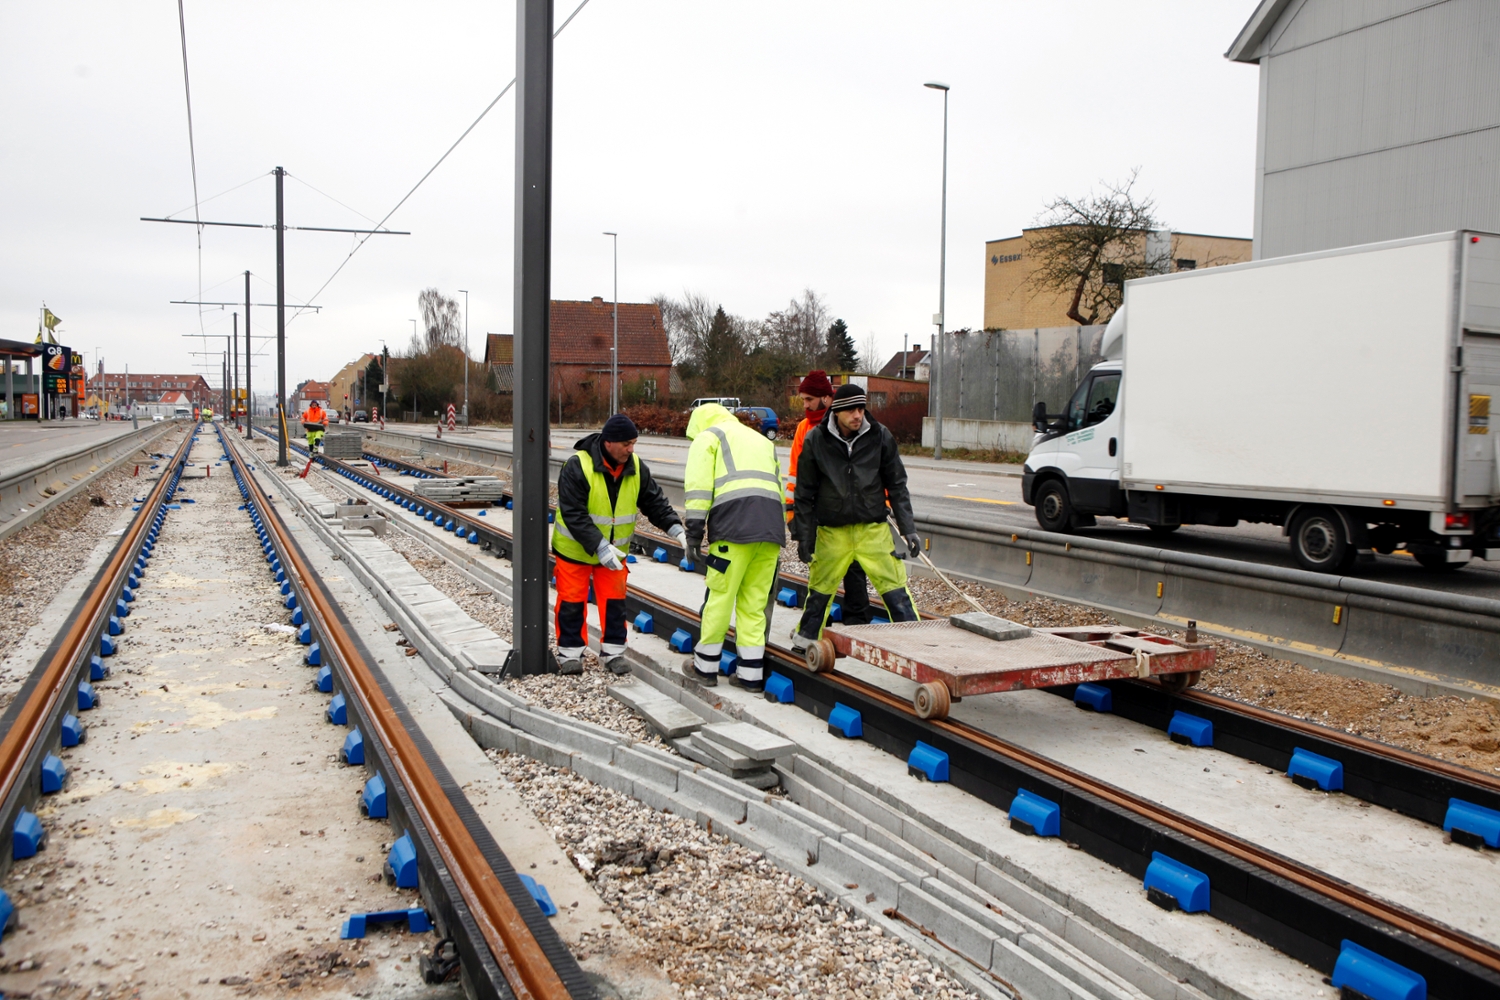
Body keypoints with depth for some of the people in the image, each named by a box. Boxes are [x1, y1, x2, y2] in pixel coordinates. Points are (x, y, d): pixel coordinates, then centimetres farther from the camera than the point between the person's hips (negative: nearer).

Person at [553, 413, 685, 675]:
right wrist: (599, 546, -34)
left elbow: (655, 503, -3)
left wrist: (676, 529, -19)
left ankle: (613, 651, 19)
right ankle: (570, 653, 17)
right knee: (572, 600, 3)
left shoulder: (636, 468, -8)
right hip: (575, 548, -4)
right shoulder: (577, 466, -26)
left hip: (614, 549, 4)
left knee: (614, 599, 7)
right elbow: (573, 515, -28)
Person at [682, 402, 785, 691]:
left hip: (734, 526, -6)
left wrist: (694, 532, -3)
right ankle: (751, 674, 12)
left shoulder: (707, 437, 14)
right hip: (772, 527, 6)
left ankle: (705, 666, 14)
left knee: (719, 596, 4)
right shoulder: (762, 440, 33)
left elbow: (698, 486, -1)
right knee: (754, 603, 10)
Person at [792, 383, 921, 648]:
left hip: (874, 529, 0)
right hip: (831, 531, 0)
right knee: (819, 590, 10)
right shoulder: (815, 440, -6)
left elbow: (897, 486, 4)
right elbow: (805, 493, 1)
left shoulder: (880, 436, -3)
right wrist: (804, 536, 0)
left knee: (896, 589, -2)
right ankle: (804, 639, 30)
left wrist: (908, 528, -1)